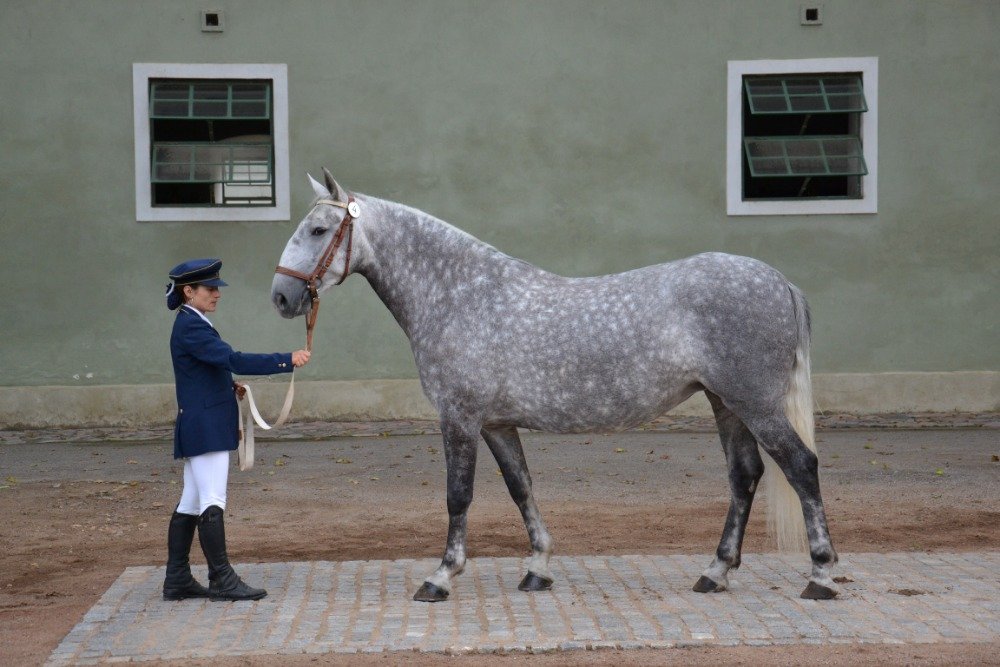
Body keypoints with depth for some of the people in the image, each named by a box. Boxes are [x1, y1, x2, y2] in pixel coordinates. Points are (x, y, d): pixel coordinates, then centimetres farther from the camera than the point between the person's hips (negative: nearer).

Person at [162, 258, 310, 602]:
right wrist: (287, 360, -27)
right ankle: (221, 579, -5)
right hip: (206, 428, -11)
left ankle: (177, 580, 14)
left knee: (190, 503, 11)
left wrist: (229, 386, 7)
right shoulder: (191, 328, -16)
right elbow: (235, 360, -25)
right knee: (212, 502, -8)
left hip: (202, 427, 11)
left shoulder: (193, 325, 16)